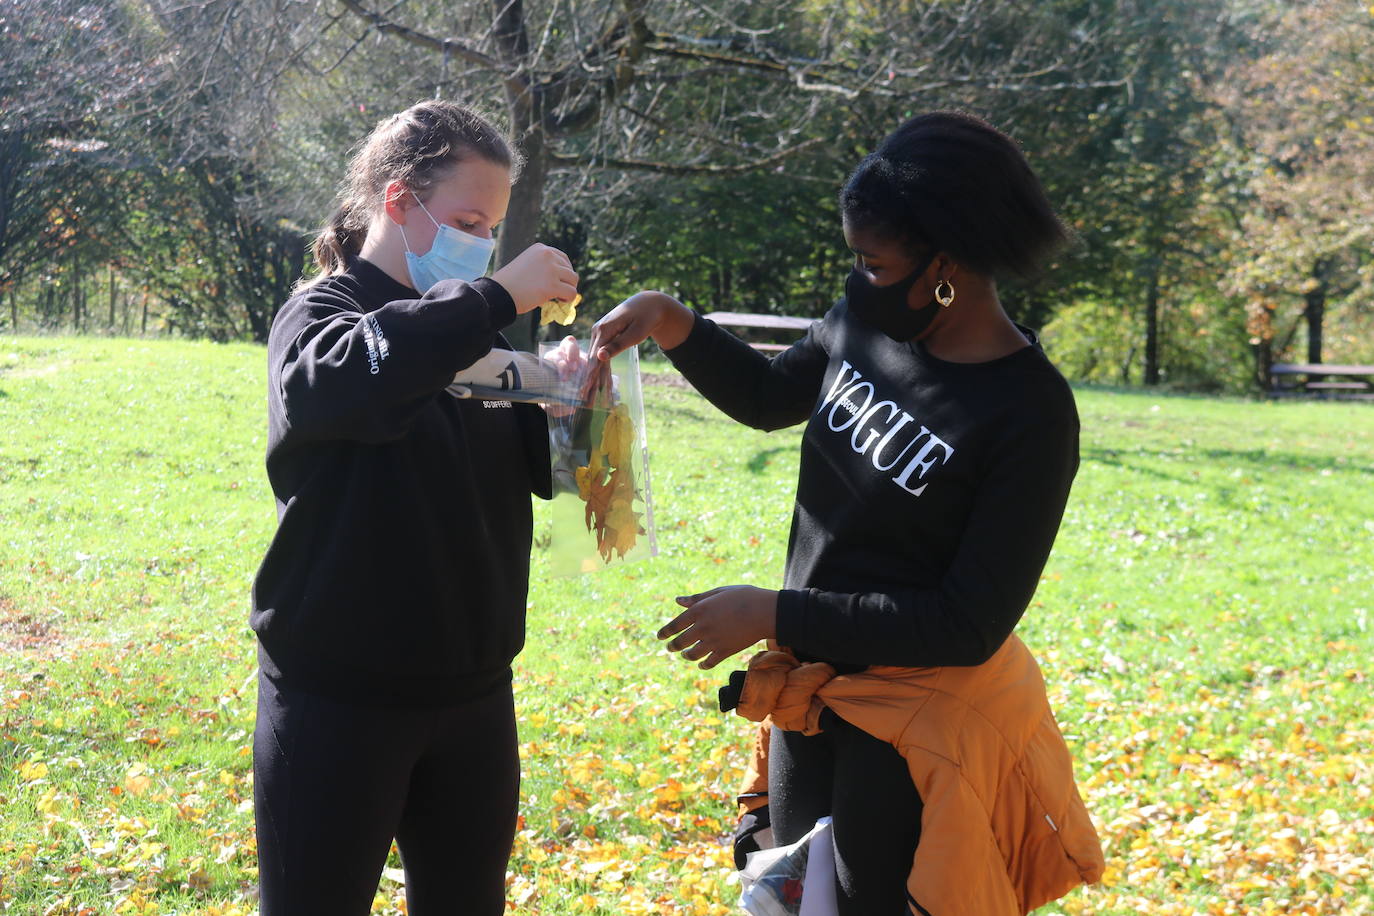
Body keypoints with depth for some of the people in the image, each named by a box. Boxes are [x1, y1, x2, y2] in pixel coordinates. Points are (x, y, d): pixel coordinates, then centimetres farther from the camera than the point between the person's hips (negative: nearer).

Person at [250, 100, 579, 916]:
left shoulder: (468, 335, 9)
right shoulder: (320, 314, -8)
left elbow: (533, 469, 12)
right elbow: (343, 375, -33)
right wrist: (496, 297, -29)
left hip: (471, 692, 6)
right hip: (340, 701, -6)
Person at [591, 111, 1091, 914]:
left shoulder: (1032, 417, -24)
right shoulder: (867, 326, -6)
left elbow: (970, 627, -23)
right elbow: (769, 398, 15)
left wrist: (774, 614, -23)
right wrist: (674, 325, -3)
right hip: (807, 683, 7)